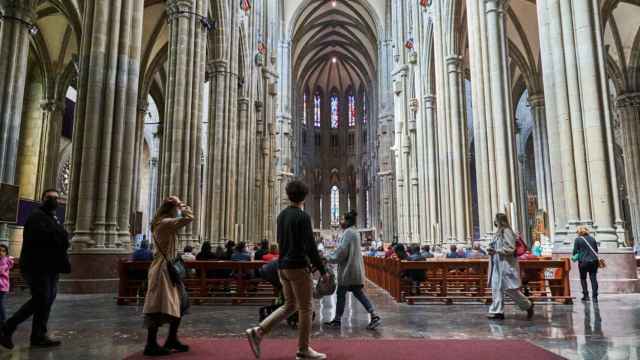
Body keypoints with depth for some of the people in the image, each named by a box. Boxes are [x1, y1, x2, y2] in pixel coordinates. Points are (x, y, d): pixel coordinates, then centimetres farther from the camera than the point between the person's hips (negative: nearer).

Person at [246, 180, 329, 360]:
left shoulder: (282, 215, 10)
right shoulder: (303, 216, -13)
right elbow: (310, 246, -15)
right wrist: (322, 270, -10)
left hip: (283, 266, 8)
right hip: (298, 266, -8)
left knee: (289, 306, 16)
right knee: (305, 308, 4)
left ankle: (258, 331, 7)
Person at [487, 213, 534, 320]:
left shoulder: (507, 232, -13)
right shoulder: (499, 232, 15)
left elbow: (510, 249, -18)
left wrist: (496, 251, -19)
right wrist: (492, 250, 5)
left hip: (506, 265, -9)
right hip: (498, 265, 9)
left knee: (509, 289, -3)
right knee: (496, 288, 6)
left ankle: (528, 305, 16)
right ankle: (498, 312, 9)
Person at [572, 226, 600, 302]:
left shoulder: (577, 240, -3)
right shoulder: (592, 239, 10)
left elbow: (575, 251, -2)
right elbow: (596, 250, 16)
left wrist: (575, 257, 16)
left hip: (583, 261, -3)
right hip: (594, 260, 3)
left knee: (583, 278, 11)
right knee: (593, 278, 3)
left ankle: (586, 295, 10)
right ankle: (594, 297, 0)